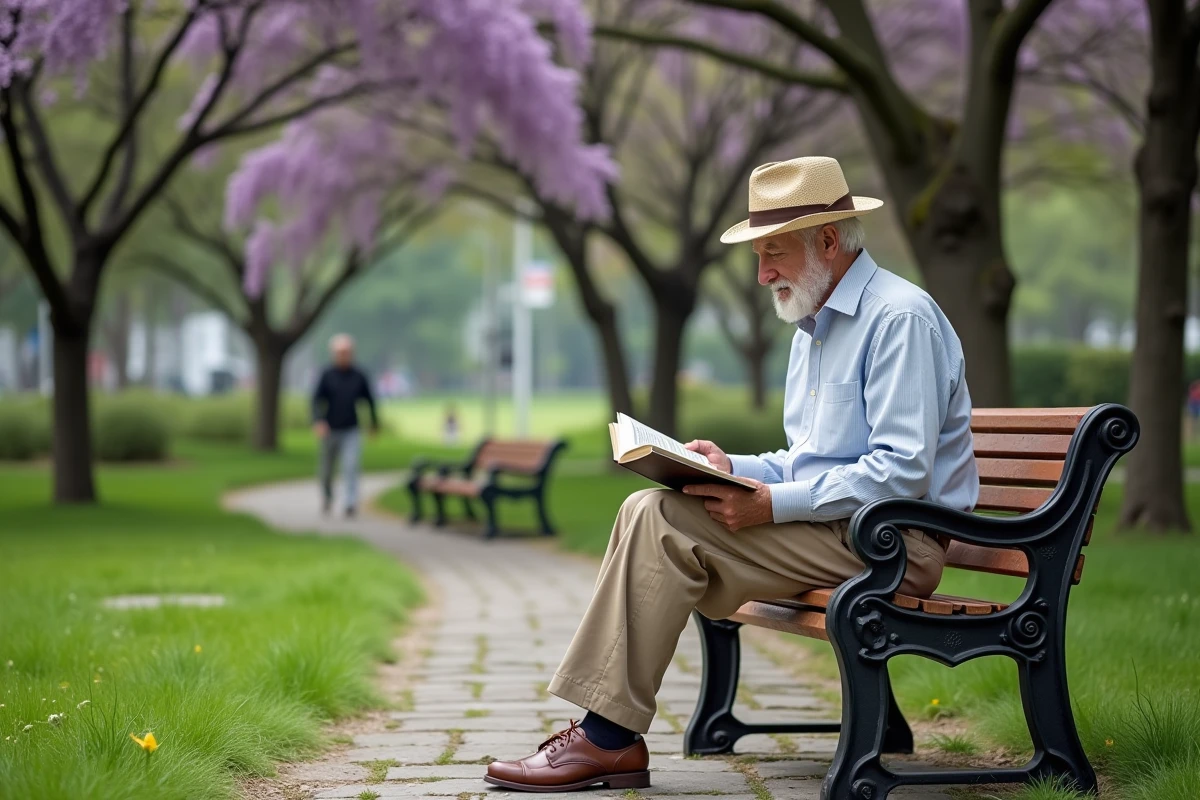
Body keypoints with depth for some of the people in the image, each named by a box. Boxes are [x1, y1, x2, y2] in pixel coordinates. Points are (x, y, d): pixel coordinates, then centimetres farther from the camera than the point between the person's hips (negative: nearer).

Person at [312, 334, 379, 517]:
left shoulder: (359, 376, -1)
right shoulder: (327, 375, -6)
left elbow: (369, 400, 12)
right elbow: (317, 399, -9)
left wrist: (375, 424, 21)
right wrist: (318, 421, -25)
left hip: (351, 431, 0)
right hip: (330, 430, 0)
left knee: (351, 466, -16)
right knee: (327, 468, 14)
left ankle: (351, 503, -21)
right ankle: (327, 497, 40)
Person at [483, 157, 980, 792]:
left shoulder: (900, 318, -12)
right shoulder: (812, 328, 20)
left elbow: (902, 473, -21)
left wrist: (772, 503, -22)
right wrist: (734, 469, 4)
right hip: (831, 528, 10)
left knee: (663, 521, -21)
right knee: (648, 512, -6)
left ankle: (609, 738, -17)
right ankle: (604, 734, -12)